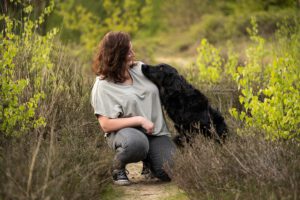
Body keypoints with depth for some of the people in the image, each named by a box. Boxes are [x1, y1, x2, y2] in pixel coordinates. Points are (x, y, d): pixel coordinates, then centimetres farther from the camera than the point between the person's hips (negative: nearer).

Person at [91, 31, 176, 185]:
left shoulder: (140, 68, 5)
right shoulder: (103, 86, -11)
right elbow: (106, 125, -17)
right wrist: (140, 120, -20)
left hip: (155, 131, 5)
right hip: (124, 130, -5)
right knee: (136, 142, -42)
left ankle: (148, 160, 19)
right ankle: (117, 168, -8)